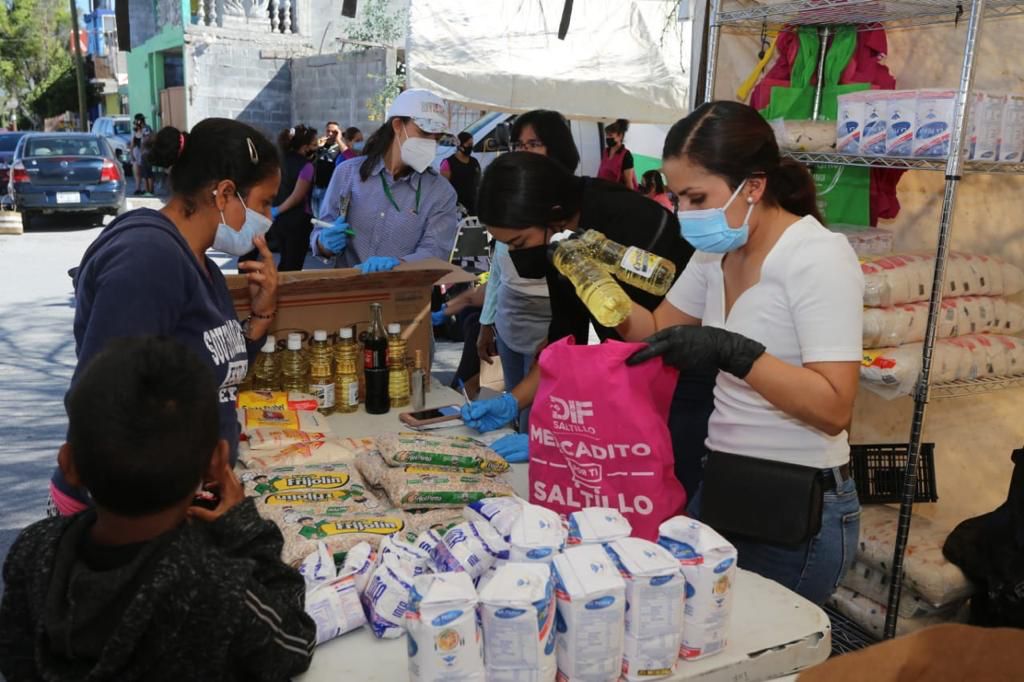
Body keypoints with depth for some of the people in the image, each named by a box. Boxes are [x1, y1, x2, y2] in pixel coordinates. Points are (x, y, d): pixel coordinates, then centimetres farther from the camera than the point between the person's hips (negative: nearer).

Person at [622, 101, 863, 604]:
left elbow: (834, 409, -25)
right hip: (721, 487, 7)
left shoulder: (817, 257, -19)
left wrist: (730, 350, -35)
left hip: (798, 509, -7)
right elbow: (658, 331, 11)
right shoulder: (717, 252, 4)